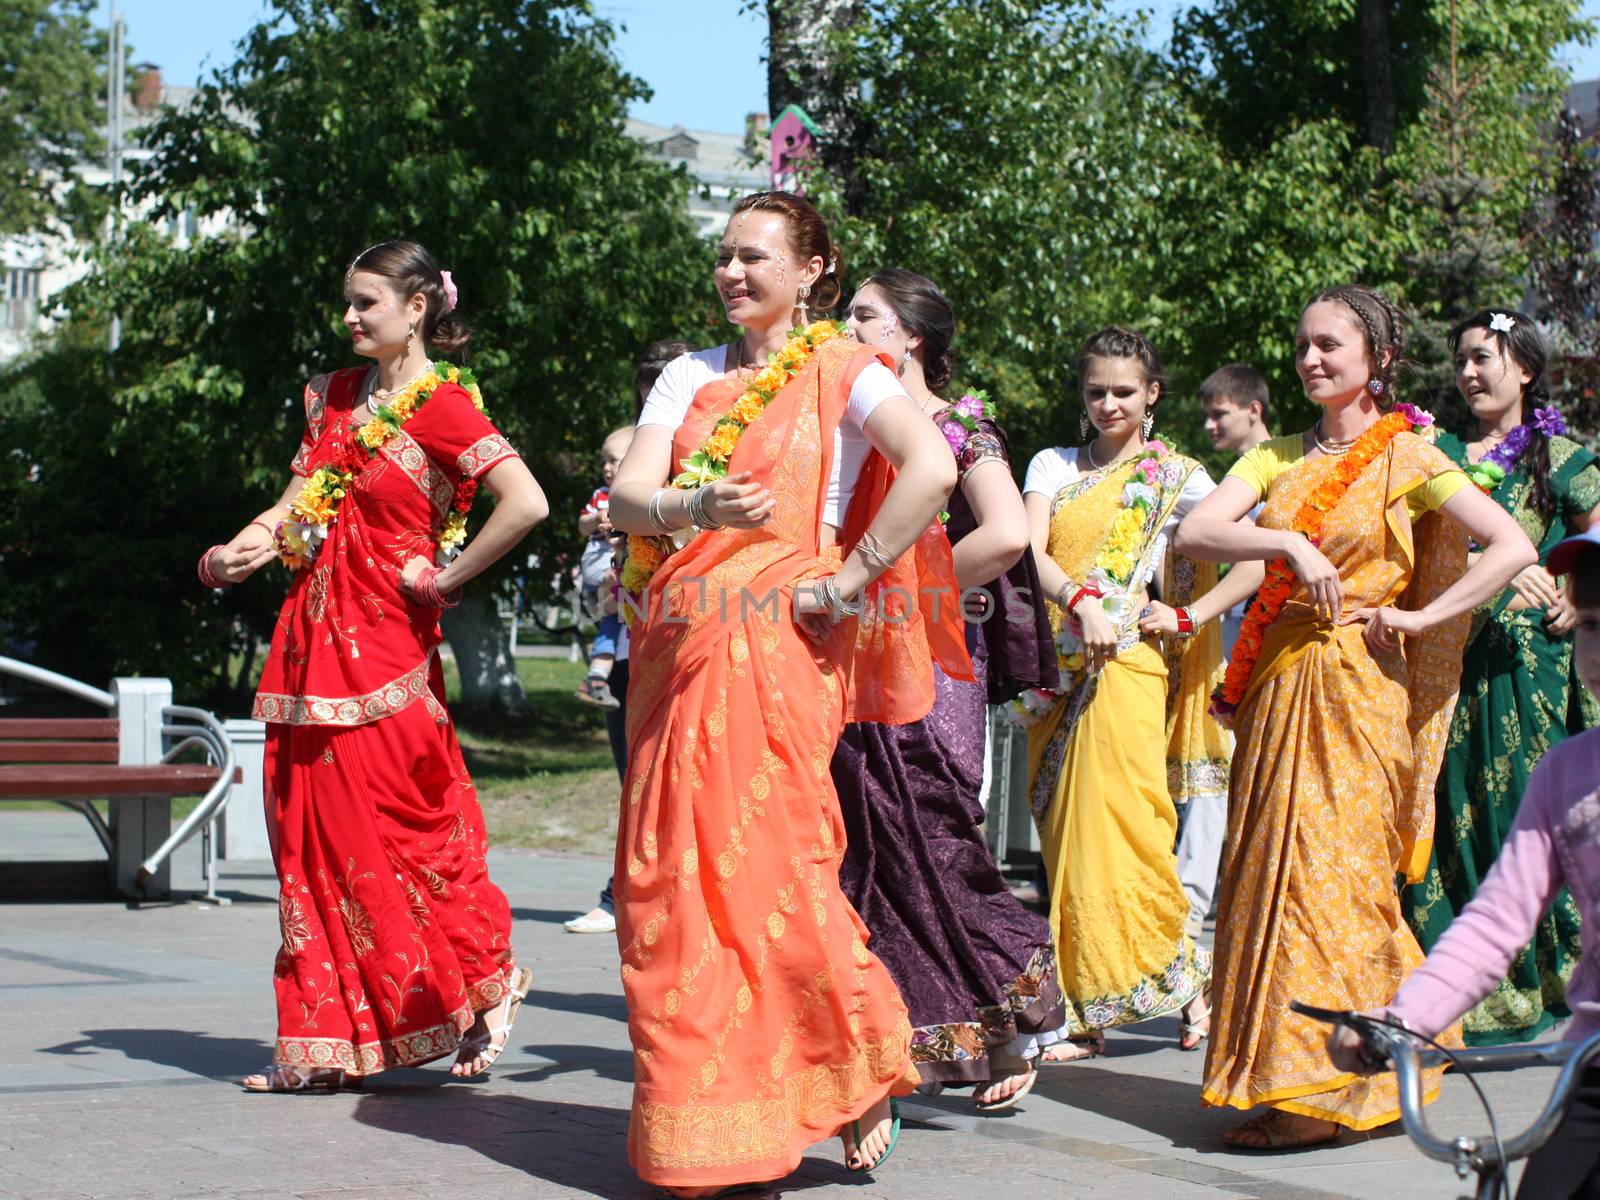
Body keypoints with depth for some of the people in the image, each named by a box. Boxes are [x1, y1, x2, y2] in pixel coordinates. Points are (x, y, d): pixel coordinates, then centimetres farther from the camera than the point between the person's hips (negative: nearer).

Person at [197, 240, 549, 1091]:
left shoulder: (443, 406, -8)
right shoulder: (335, 396, 16)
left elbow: (526, 503, -19)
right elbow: (299, 503, 15)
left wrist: (445, 579, -11)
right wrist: (244, 551, -5)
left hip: (387, 643, -7)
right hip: (315, 633, 7)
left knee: (398, 827, -4)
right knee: (314, 830, 6)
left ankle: (481, 988, 15)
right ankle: (323, 1044, 10)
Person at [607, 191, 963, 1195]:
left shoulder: (841, 371, 3)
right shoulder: (691, 378, 18)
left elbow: (932, 470, -15)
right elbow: (628, 498, 4)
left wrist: (851, 583, -14)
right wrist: (699, 505, -17)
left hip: (777, 646, -6)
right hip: (678, 648, 6)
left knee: (760, 863, -13)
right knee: (669, 874, 3)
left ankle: (856, 1076, 1)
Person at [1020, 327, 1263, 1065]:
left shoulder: (1179, 478, 6)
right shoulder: (1053, 467, 14)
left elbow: (1255, 561, 1)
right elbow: (1031, 551, -3)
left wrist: (1188, 617, -6)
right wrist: (1080, 600, -20)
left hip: (1129, 668, -4)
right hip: (1061, 669, 4)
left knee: (1116, 830, -15)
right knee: (1066, 837, 4)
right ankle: (1082, 1010, 10)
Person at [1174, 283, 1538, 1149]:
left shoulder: (1408, 460, 0)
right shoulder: (1279, 458, 13)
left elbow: (1513, 547, -7)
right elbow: (1196, 533, -1)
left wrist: (1422, 617, -11)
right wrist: (1289, 543, -16)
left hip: (1355, 682, -5)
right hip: (1276, 680, 5)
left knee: (1324, 873, -9)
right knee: (1270, 869, 3)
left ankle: (1313, 1089, -7)